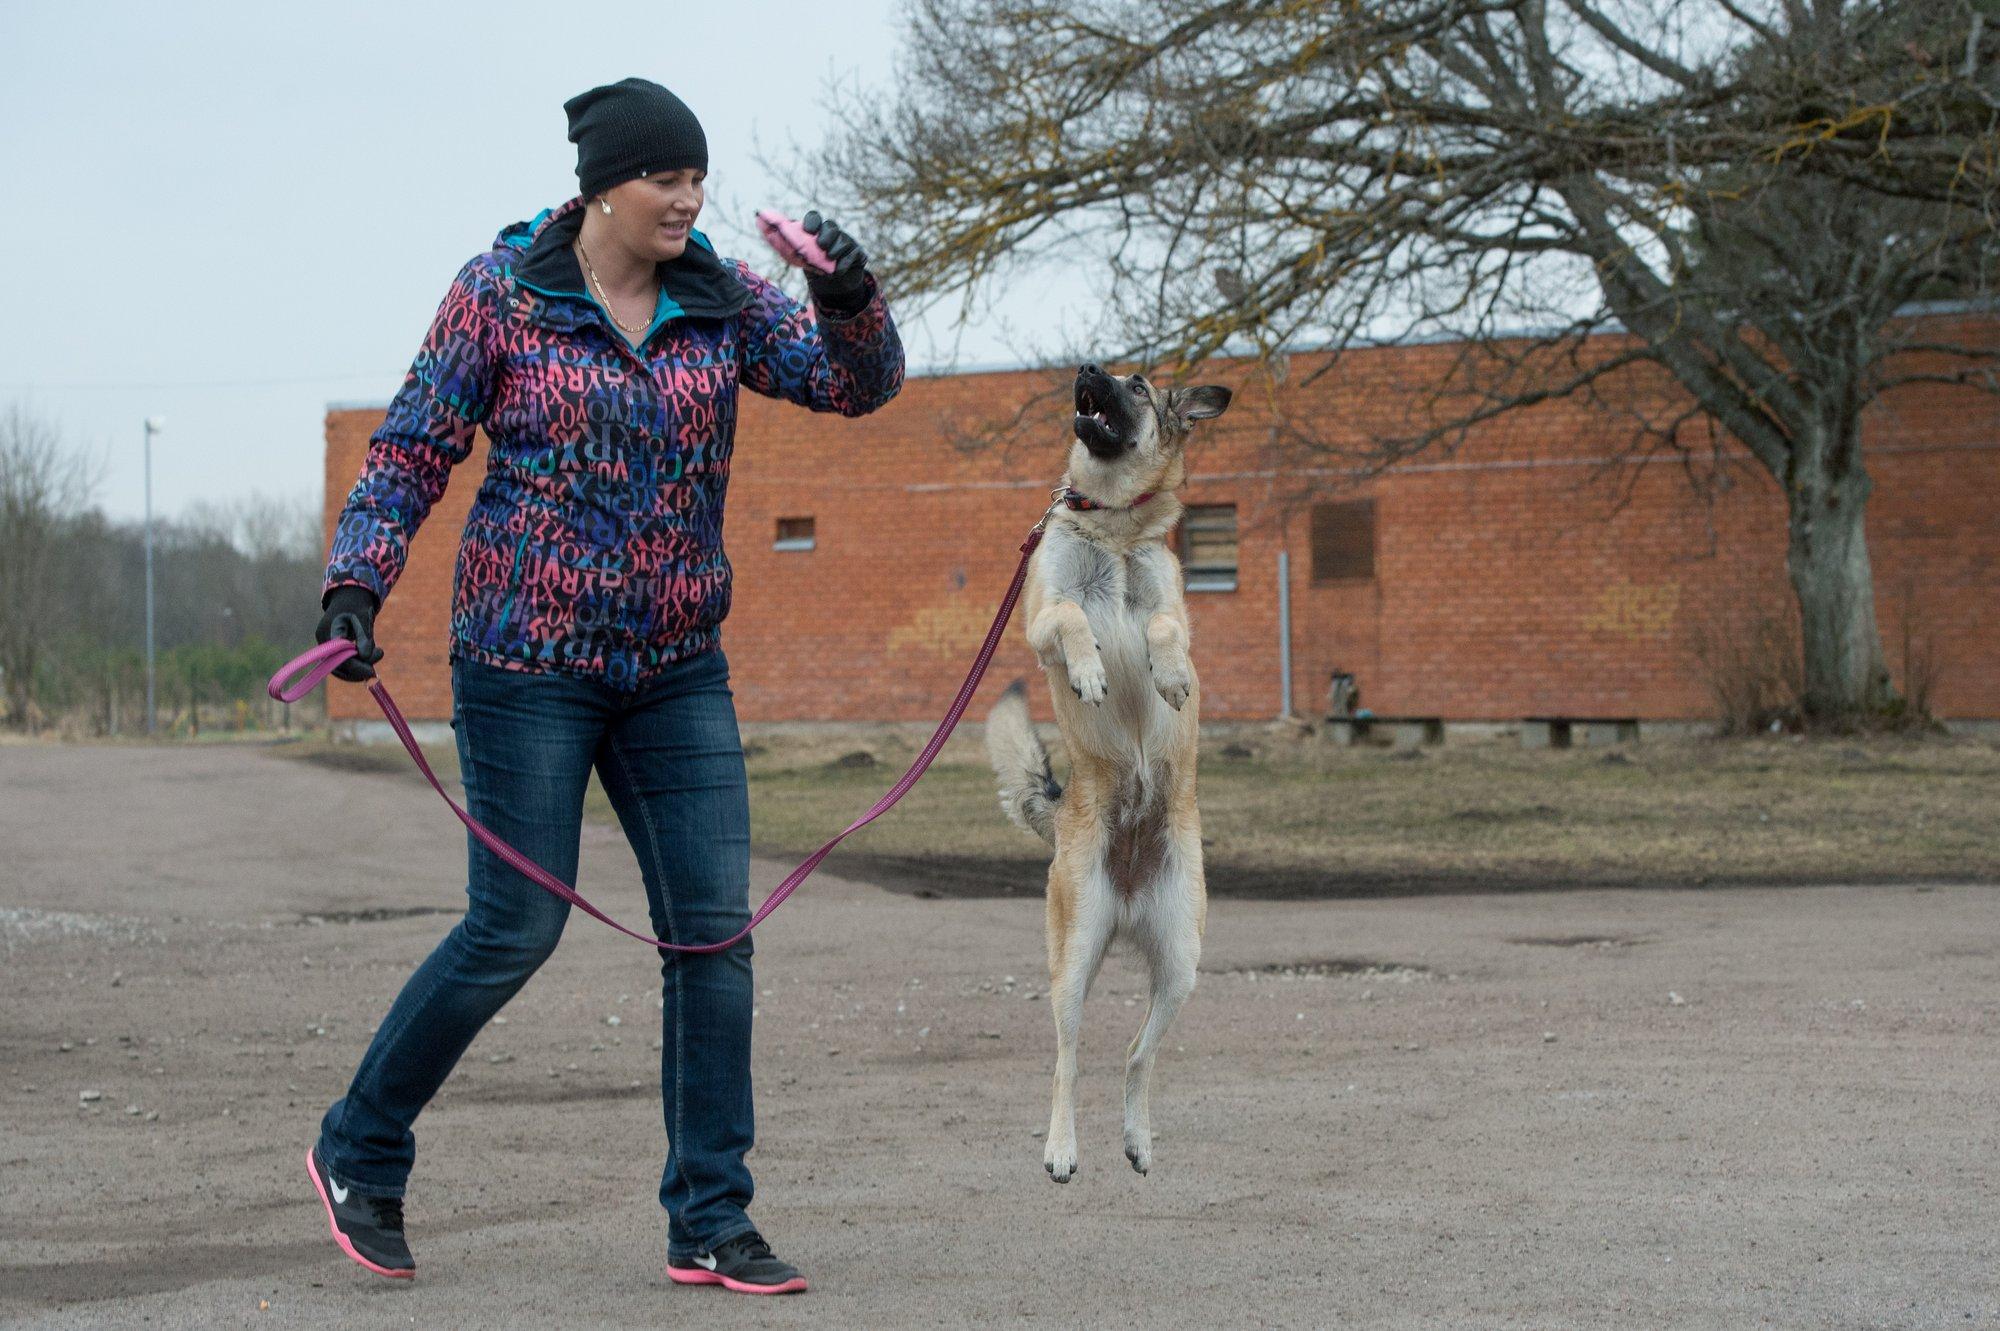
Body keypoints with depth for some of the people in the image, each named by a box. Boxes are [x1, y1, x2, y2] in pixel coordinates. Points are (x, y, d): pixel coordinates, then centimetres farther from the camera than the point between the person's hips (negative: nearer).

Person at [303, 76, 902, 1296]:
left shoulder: (722, 298, 4)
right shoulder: (501, 294, -6)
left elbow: (857, 382, -3)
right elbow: (414, 448, -3)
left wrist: (852, 303, -24)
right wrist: (357, 580, -15)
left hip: (677, 668, 4)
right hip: (528, 657, -4)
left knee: (715, 928, -2)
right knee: (516, 928, -3)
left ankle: (710, 1222, 6)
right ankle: (359, 1152, 19)